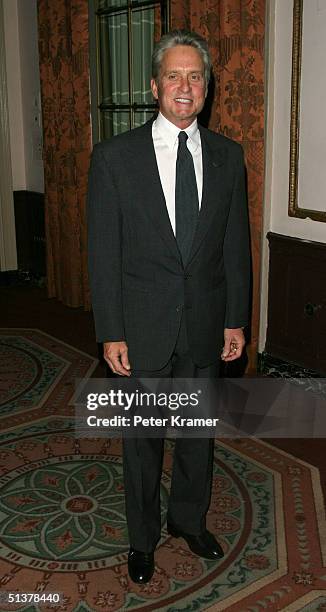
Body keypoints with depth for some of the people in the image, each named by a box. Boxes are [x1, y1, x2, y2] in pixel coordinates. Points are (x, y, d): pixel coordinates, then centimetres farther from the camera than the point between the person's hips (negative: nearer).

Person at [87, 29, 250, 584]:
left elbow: (236, 245, 5)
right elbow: (103, 253, -8)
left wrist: (236, 320, 3)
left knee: (199, 431, 18)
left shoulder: (227, 156, 1)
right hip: (143, 327, -2)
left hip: (206, 325, 3)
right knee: (143, 437, 13)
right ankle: (143, 536, 36)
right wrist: (110, 333, -10)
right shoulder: (114, 157, -8)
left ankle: (189, 519, 43)